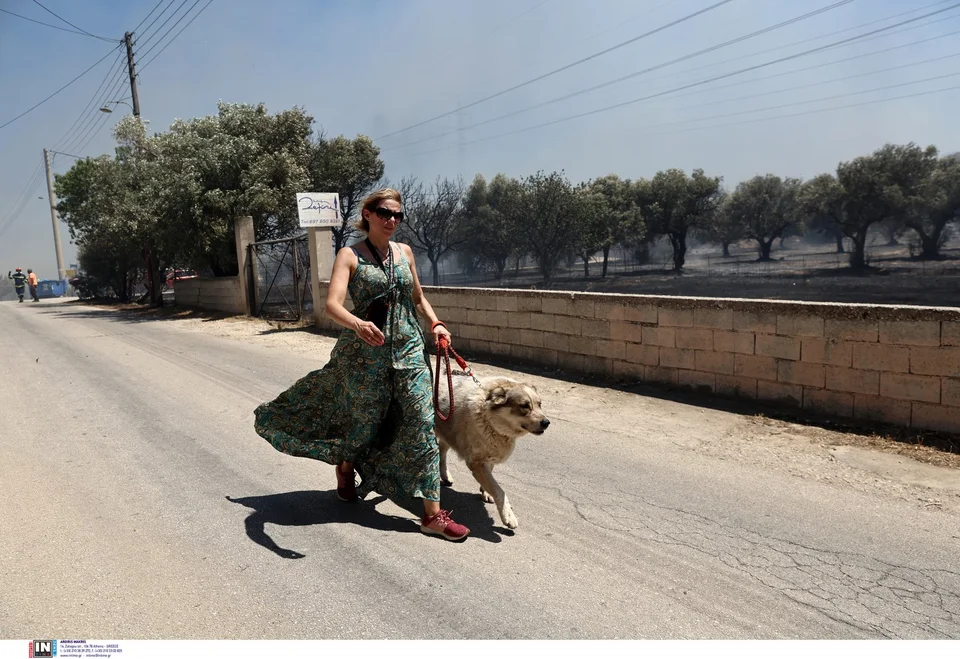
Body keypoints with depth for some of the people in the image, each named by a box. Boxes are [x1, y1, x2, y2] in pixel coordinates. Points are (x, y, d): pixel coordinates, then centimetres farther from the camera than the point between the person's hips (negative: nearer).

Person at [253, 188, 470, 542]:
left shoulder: (405, 251, 9)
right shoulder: (350, 255, -5)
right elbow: (332, 304, -20)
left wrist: (435, 323, 3)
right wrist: (357, 324, -40)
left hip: (409, 350, 4)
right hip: (365, 353, -3)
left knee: (423, 425, -4)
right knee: (365, 423, 11)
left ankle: (433, 513, 2)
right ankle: (344, 470, 47)